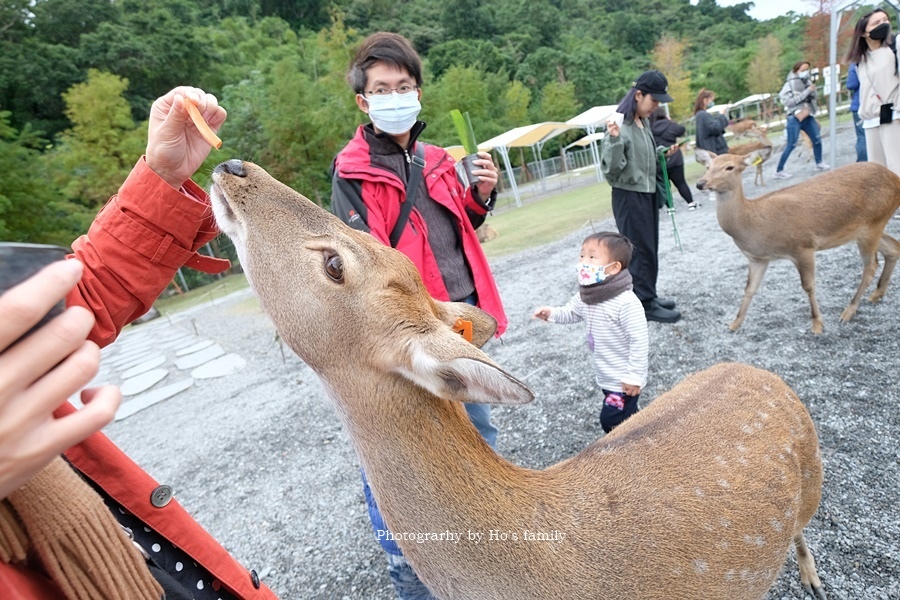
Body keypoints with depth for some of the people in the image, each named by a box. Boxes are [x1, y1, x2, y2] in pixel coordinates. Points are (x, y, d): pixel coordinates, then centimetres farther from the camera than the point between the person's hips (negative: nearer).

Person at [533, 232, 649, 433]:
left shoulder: (626, 303, -29)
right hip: (606, 376, 8)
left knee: (611, 420, -1)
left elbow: (639, 341, -27)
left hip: (623, 379, -8)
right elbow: (571, 312, 12)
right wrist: (551, 313, -8)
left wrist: (635, 376, -23)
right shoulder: (586, 296, -3)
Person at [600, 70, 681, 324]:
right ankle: (646, 304, 8)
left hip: (648, 193, 9)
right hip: (629, 196, -9)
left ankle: (649, 296, 28)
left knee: (650, 248, 15)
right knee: (641, 250, -2)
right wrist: (613, 139, -33)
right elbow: (611, 169, -23)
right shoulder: (620, 126, -16)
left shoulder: (644, 122, 9)